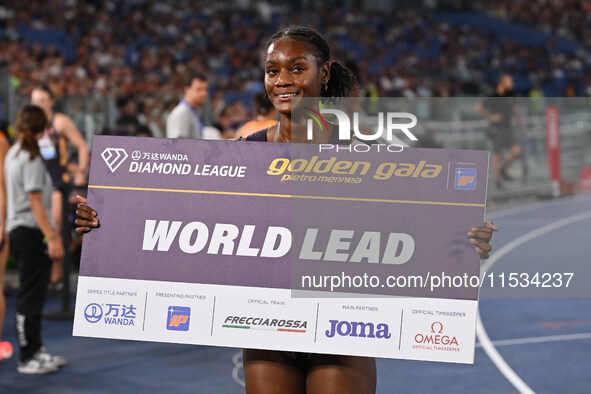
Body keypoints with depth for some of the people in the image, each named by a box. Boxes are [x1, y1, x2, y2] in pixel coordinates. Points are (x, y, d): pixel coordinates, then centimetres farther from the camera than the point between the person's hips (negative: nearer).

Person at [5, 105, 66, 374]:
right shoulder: (31, 159, -14)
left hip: (18, 230, 10)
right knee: (30, 297, -5)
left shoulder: (13, 155, 14)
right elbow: (35, 203, -19)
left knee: (33, 294, 15)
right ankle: (27, 358, -2)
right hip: (31, 232, -10)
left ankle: (35, 350, 21)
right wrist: (52, 237, -21)